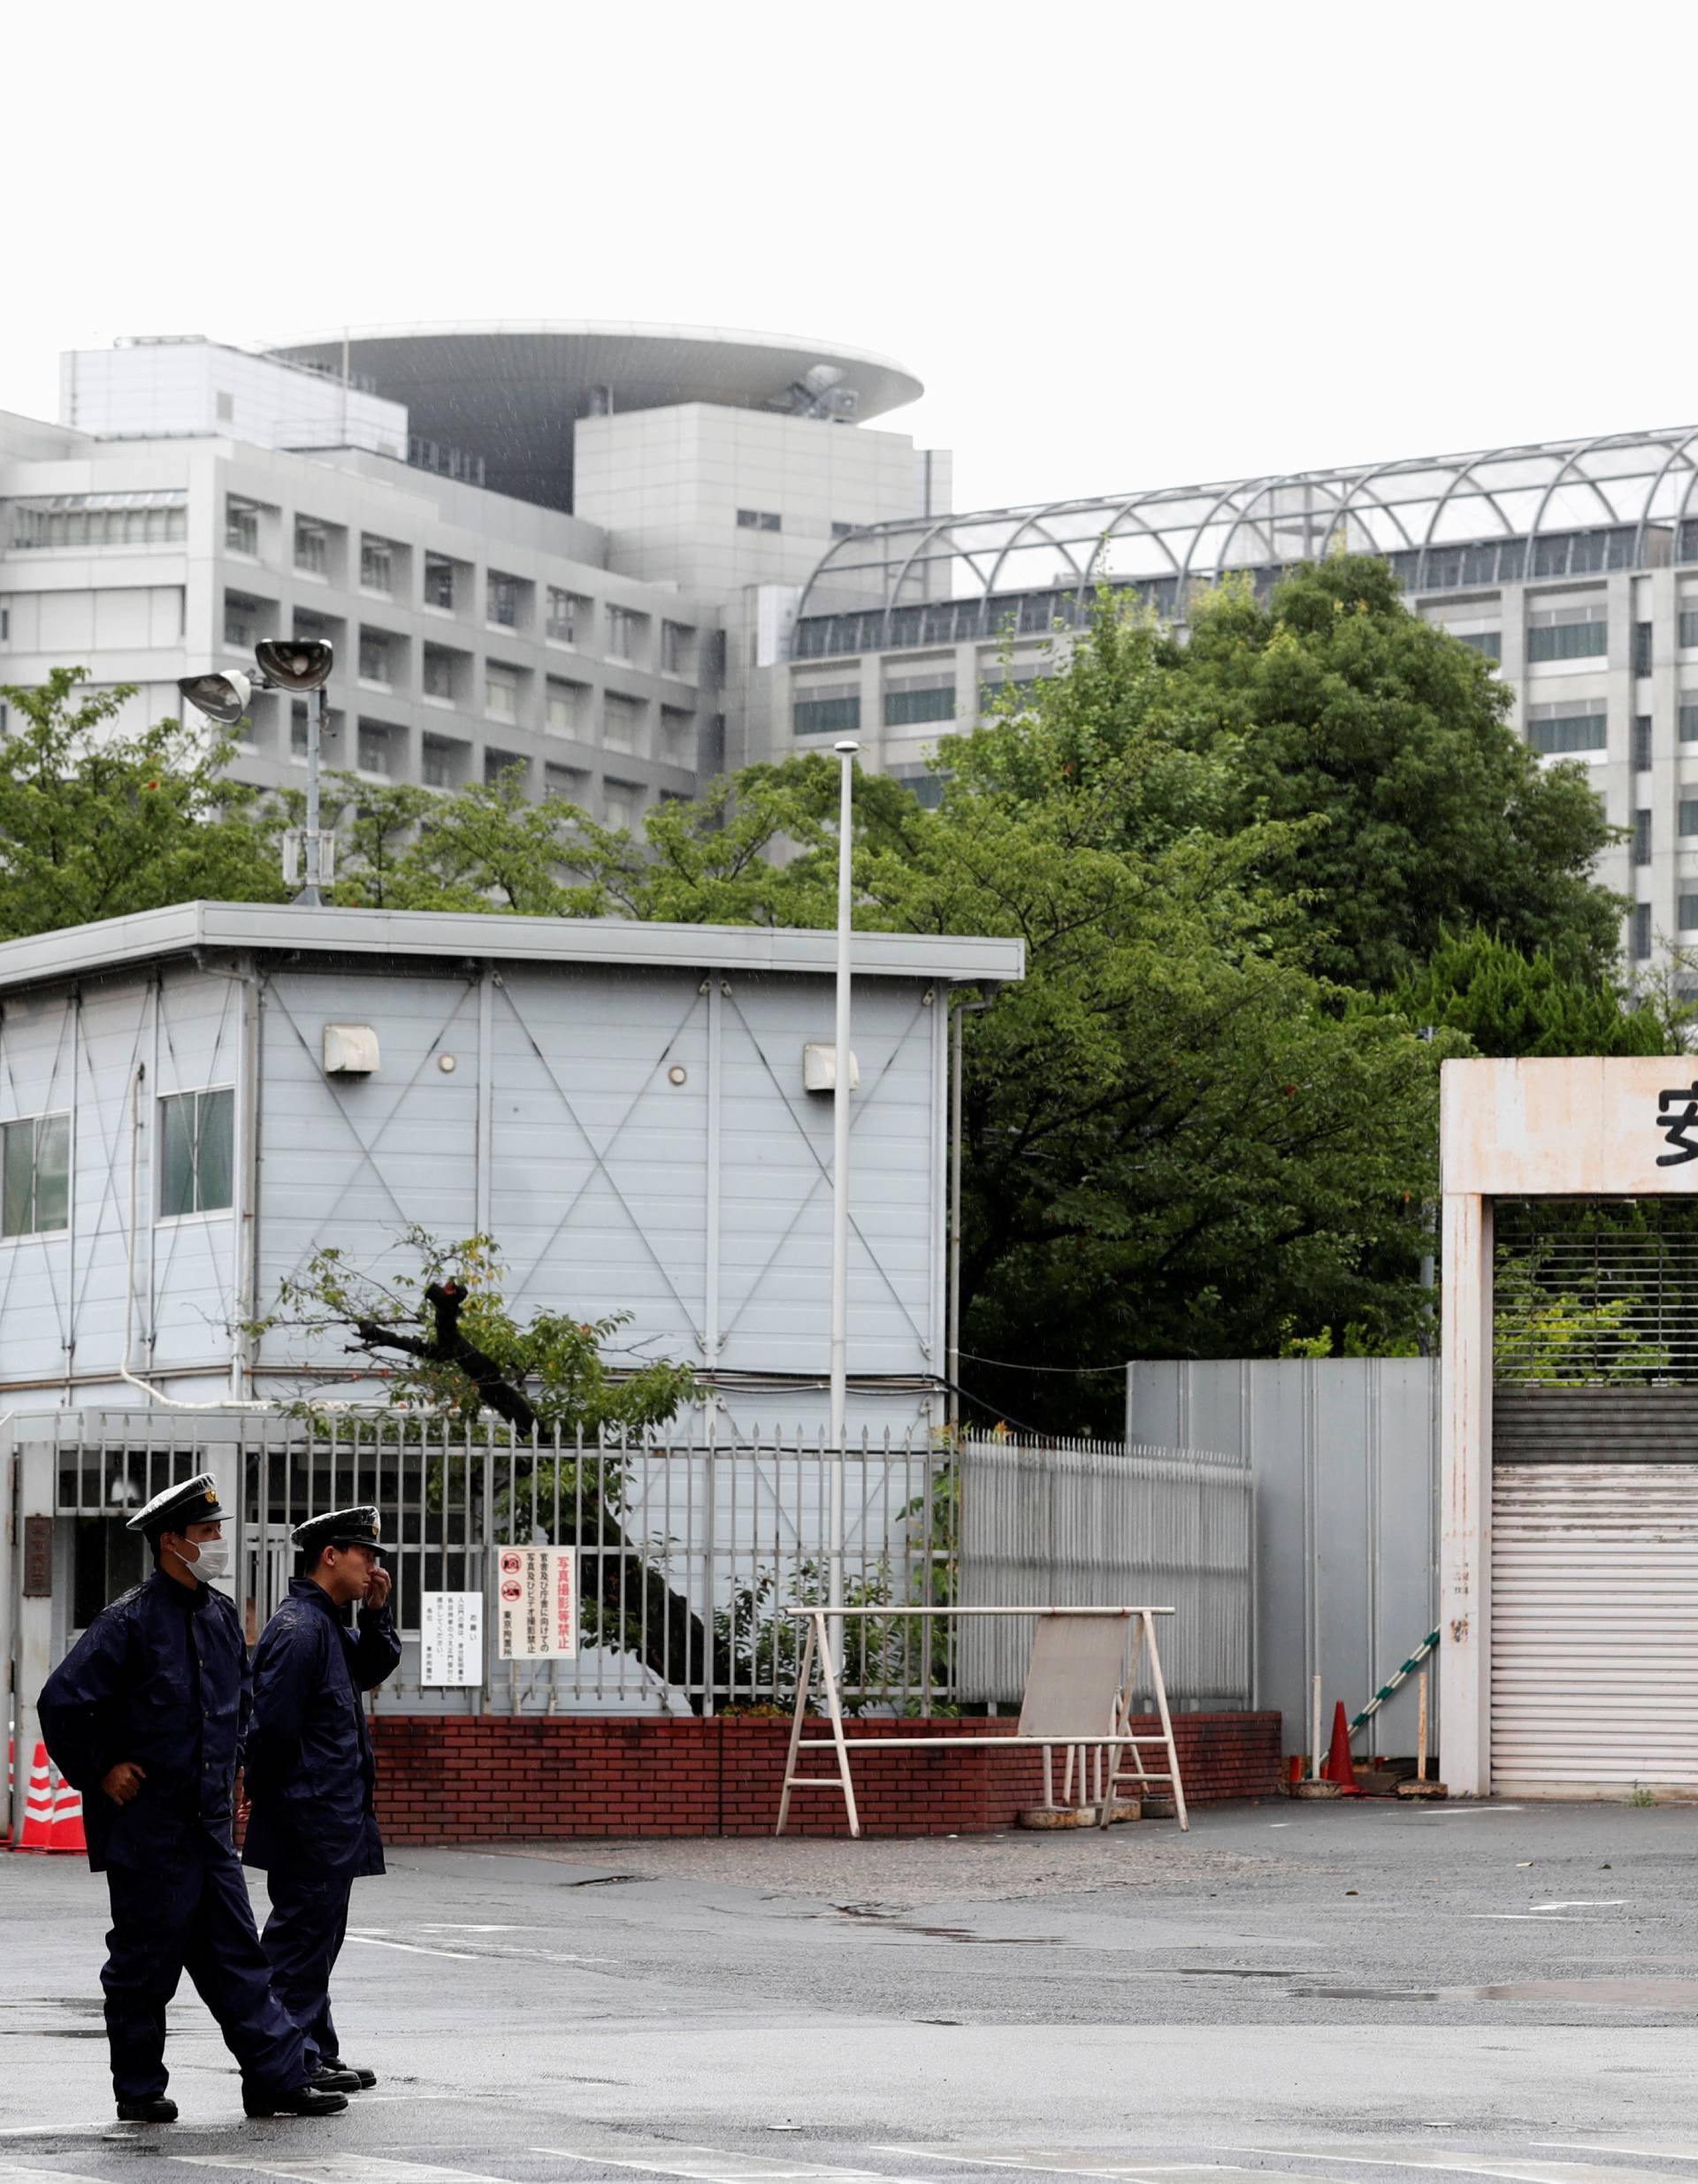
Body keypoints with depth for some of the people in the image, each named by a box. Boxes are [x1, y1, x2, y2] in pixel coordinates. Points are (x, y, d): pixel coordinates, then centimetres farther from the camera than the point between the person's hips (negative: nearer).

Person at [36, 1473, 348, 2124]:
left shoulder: (221, 1615, 10)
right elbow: (62, 1700, -17)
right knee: (146, 1962, 2)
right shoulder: (131, 1622, -15)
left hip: (209, 1822, 7)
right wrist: (98, 1772, -12)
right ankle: (139, 2090, 13)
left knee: (236, 1955, 6)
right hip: (146, 1825, -7)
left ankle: (278, 2077, 6)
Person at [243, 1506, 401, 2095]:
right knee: (302, 1933, -8)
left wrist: (376, 1613, 13)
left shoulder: (328, 1625, 15)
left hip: (332, 1822, 11)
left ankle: (316, 2056, 22)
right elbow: (274, 1726, -21)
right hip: (312, 1821, -11)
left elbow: (372, 1670, 29)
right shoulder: (298, 1628, -17)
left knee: (317, 1935, 15)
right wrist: (272, 1801, -18)